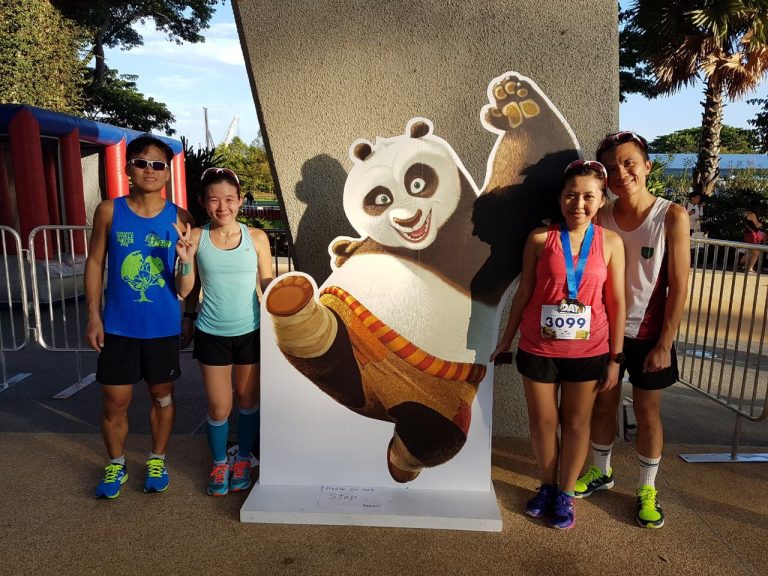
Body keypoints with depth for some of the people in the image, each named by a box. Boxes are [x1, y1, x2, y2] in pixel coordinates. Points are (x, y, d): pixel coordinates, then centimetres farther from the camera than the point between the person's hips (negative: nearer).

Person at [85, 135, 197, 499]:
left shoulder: (180, 219, -4)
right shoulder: (109, 211, -4)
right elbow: (95, 263, 2)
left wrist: (190, 317, 4)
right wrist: (93, 315, -3)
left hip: (163, 326, 0)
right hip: (118, 325, 0)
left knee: (162, 395, 14)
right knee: (115, 401, 9)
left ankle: (157, 461, 34)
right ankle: (116, 465, 32)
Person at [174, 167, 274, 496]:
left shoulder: (256, 238, -5)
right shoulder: (195, 237, -6)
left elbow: (268, 285, 2)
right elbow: (184, 291, -4)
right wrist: (186, 260, -19)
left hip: (249, 332, 1)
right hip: (211, 333, 0)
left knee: (248, 400, 15)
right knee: (219, 407, 7)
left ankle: (243, 461, 37)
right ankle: (219, 464, 33)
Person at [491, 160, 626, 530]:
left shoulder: (610, 242, -5)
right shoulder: (540, 238, -7)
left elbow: (617, 303, -1)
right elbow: (524, 292, 1)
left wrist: (615, 358, -1)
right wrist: (506, 339, 6)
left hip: (588, 351, 0)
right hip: (538, 348, 0)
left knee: (576, 422, 14)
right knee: (542, 421, 13)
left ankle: (565, 494, 33)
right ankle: (547, 486, 37)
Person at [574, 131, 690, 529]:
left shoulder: (672, 217, -12)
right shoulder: (600, 219, -4)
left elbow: (679, 287, -11)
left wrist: (664, 344, -12)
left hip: (648, 334, -2)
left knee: (648, 413, 10)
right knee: (603, 405, 15)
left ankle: (647, 489, 30)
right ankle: (601, 472, 38)